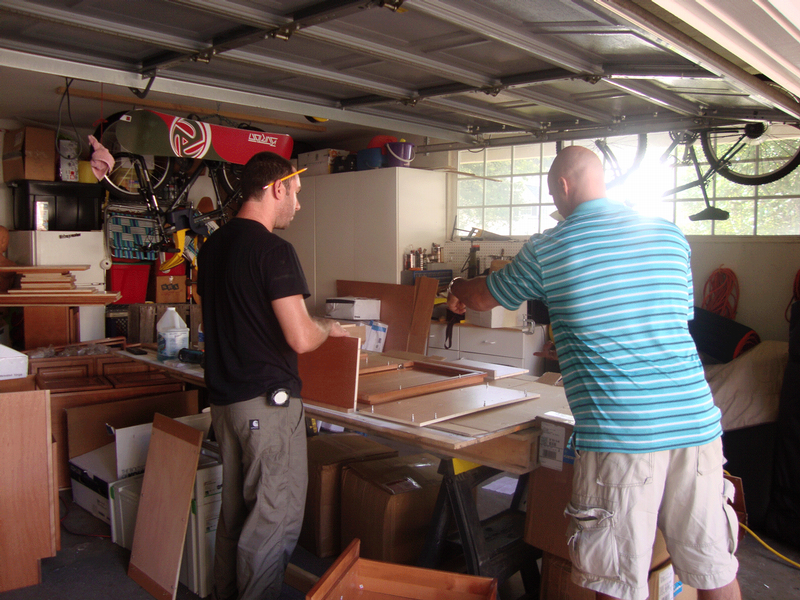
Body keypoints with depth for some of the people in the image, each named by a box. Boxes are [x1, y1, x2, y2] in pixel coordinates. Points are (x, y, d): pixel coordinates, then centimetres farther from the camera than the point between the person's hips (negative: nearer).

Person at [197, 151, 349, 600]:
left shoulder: (213, 245, 11)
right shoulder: (274, 250, -16)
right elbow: (301, 339, -21)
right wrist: (329, 327, 0)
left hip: (224, 397, 9)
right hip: (267, 400, -9)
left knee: (235, 509, 21)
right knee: (275, 518, 2)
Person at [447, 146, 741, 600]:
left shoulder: (545, 250, 0)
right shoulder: (670, 235, 12)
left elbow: (482, 297, 16)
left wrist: (457, 292, 41)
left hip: (621, 435, -5)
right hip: (696, 422, 5)